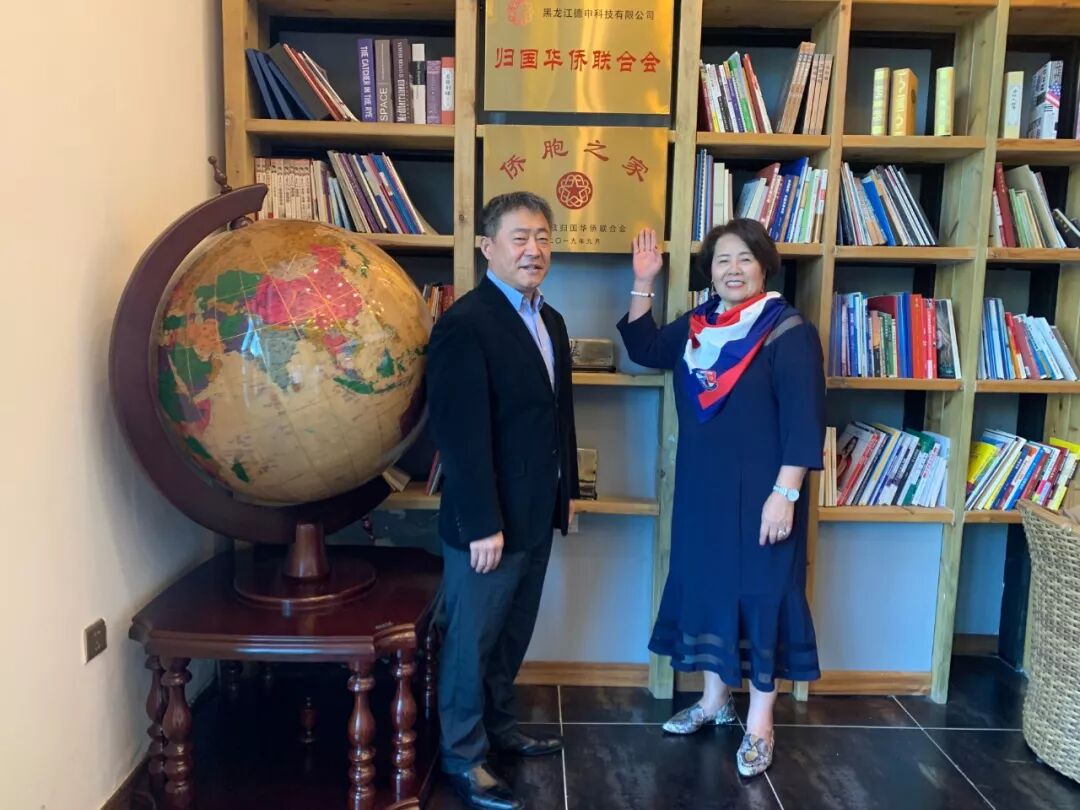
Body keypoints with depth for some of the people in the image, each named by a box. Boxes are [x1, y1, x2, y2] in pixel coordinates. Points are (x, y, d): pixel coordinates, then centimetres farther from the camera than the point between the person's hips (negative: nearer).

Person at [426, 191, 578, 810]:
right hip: (489, 520, -8)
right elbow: (463, 435, -22)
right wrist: (483, 525, -21)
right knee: (472, 640, 9)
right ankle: (463, 757, 27)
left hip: (536, 514, 8)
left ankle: (500, 726, 41)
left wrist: (567, 491, 17)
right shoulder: (465, 324, -18)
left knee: (513, 634, 21)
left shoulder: (551, 320, 10)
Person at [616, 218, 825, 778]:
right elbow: (644, 350, 19)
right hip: (701, 487, 6)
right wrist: (643, 285, 9)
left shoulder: (788, 332, -12)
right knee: (704, 584, 14)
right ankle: (715, 698, 33)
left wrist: (785, 494, -20)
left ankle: (760, 721, 21)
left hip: (759, 491, -6)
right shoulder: (696, 325, 7)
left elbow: (803, 421, -16)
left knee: (759, 593, 4)